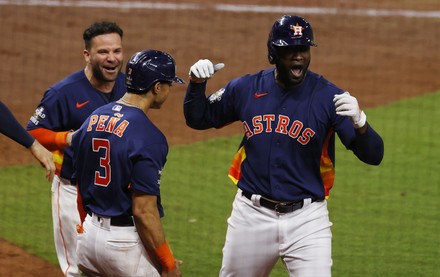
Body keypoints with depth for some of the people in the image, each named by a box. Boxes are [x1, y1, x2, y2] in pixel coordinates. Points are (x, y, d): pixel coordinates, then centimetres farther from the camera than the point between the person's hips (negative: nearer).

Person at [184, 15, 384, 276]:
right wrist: (197, 83, -4)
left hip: (307, 220, -3)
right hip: (252, 215, 3)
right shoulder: (246, 88, 2)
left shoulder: (328, 96, -8)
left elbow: (373, 155, -14)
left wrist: (359, 122, -35)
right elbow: (198, 119, 16)